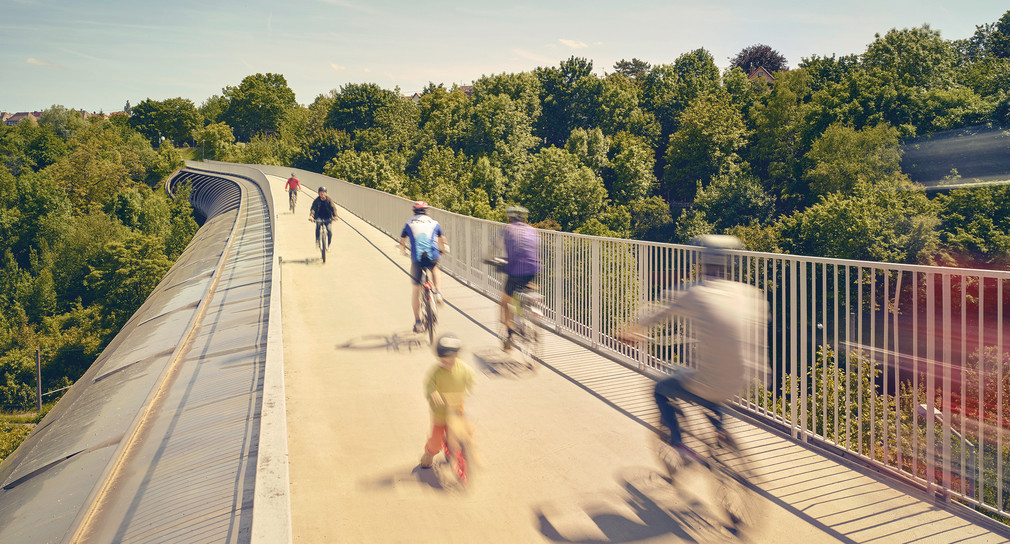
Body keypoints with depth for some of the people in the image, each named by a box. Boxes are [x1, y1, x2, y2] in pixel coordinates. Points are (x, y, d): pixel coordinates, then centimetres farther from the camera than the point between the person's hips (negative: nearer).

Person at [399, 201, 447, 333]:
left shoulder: (409, 224, 18)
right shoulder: (434, 222, 19)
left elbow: (402, 242, 20)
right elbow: (442, 241, 22)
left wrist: (403, 252, 40)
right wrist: (441, 251, 41)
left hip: (417, 259, 0)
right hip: (432, 256, 1)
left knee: (416, 290, 12)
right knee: (434, 269, 37)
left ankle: (418, 322, 13)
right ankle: (437, 292, 12)